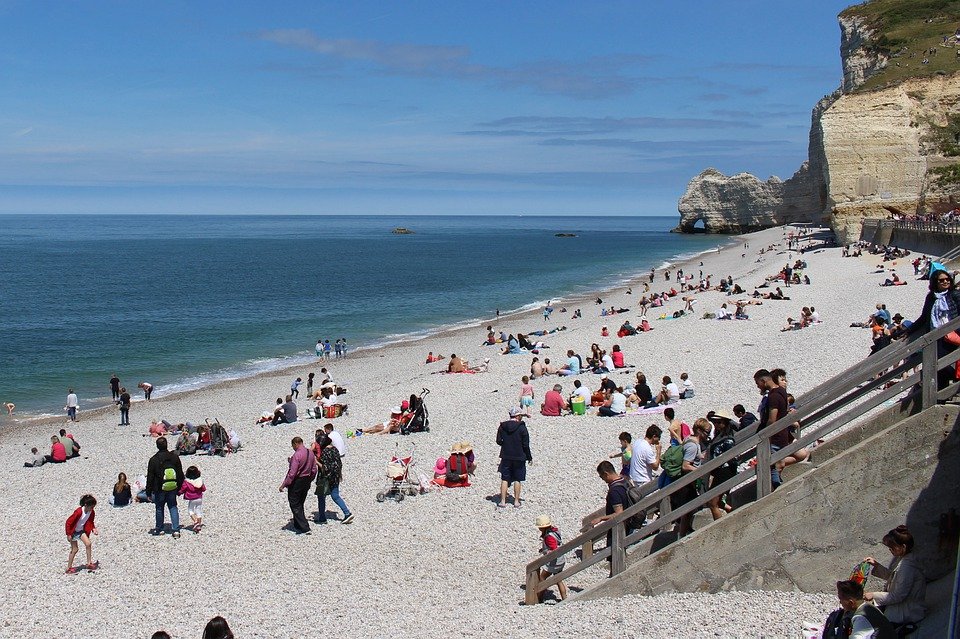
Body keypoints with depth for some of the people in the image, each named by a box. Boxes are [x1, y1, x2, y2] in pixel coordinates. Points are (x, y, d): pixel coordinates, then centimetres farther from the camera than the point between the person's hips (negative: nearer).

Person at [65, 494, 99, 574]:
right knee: (75, 549, -2)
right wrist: (68, 534, -21)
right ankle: (69, 568, 11)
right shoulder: (78, 512, -33)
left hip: (81, 530, 6)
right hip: (73, 531, -6)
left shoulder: (92, 513, -12)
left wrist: (93, 529, -12)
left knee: (88, 543, -12)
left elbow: (90, 522, 7)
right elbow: (69, 522, -26)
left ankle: (89, 563, -4)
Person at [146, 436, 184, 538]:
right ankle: (176, 530, -1)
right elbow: (180, 474, 5)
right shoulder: (175, 457, -3)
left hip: (159, 489, -3)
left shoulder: (153, 460, -12)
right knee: (173, 507, 10)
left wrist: (149, 491, -1)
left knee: (159, 508, 13)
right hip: (173, 488, 3)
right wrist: (179, 487, 16)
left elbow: (150, 477, -8)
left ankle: (159, 529, 25)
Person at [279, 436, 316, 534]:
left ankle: (304, 527, -7)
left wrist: (284, 485, -17)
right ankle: (297, 526, 28)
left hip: (296, 482, -8)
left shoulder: (297, 455, -21)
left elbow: (292, 473, -23)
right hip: (306, 482, 8)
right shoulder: (310, 453, 4)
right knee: (300, 505, 20)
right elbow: (314, 470, 11)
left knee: (295, 506, -1)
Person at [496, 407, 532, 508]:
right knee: (517, 480, 8)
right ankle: (516, 502, 11)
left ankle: (503, 501, 4)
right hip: (519, 457, -3)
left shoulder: (502, 426, -1)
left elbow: (498, 441, 3)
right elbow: (526, 444, -9)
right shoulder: (521, 427, -11)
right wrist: (529, 457, 1)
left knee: (504, 479, 7)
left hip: (506, 457, 3)